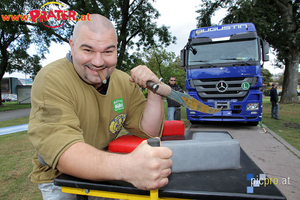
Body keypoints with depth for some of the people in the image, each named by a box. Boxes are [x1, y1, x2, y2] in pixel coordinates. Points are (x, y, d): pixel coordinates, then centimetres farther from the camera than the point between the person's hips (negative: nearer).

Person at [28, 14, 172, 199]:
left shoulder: (125, 82, -4)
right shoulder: (51, 80, -21)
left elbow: (150, 132, -4)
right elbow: (60, 148, -35)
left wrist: (154, 91, -19)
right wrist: (126, 167, -51)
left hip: (105, 175, 4)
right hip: (60, 179, -3)